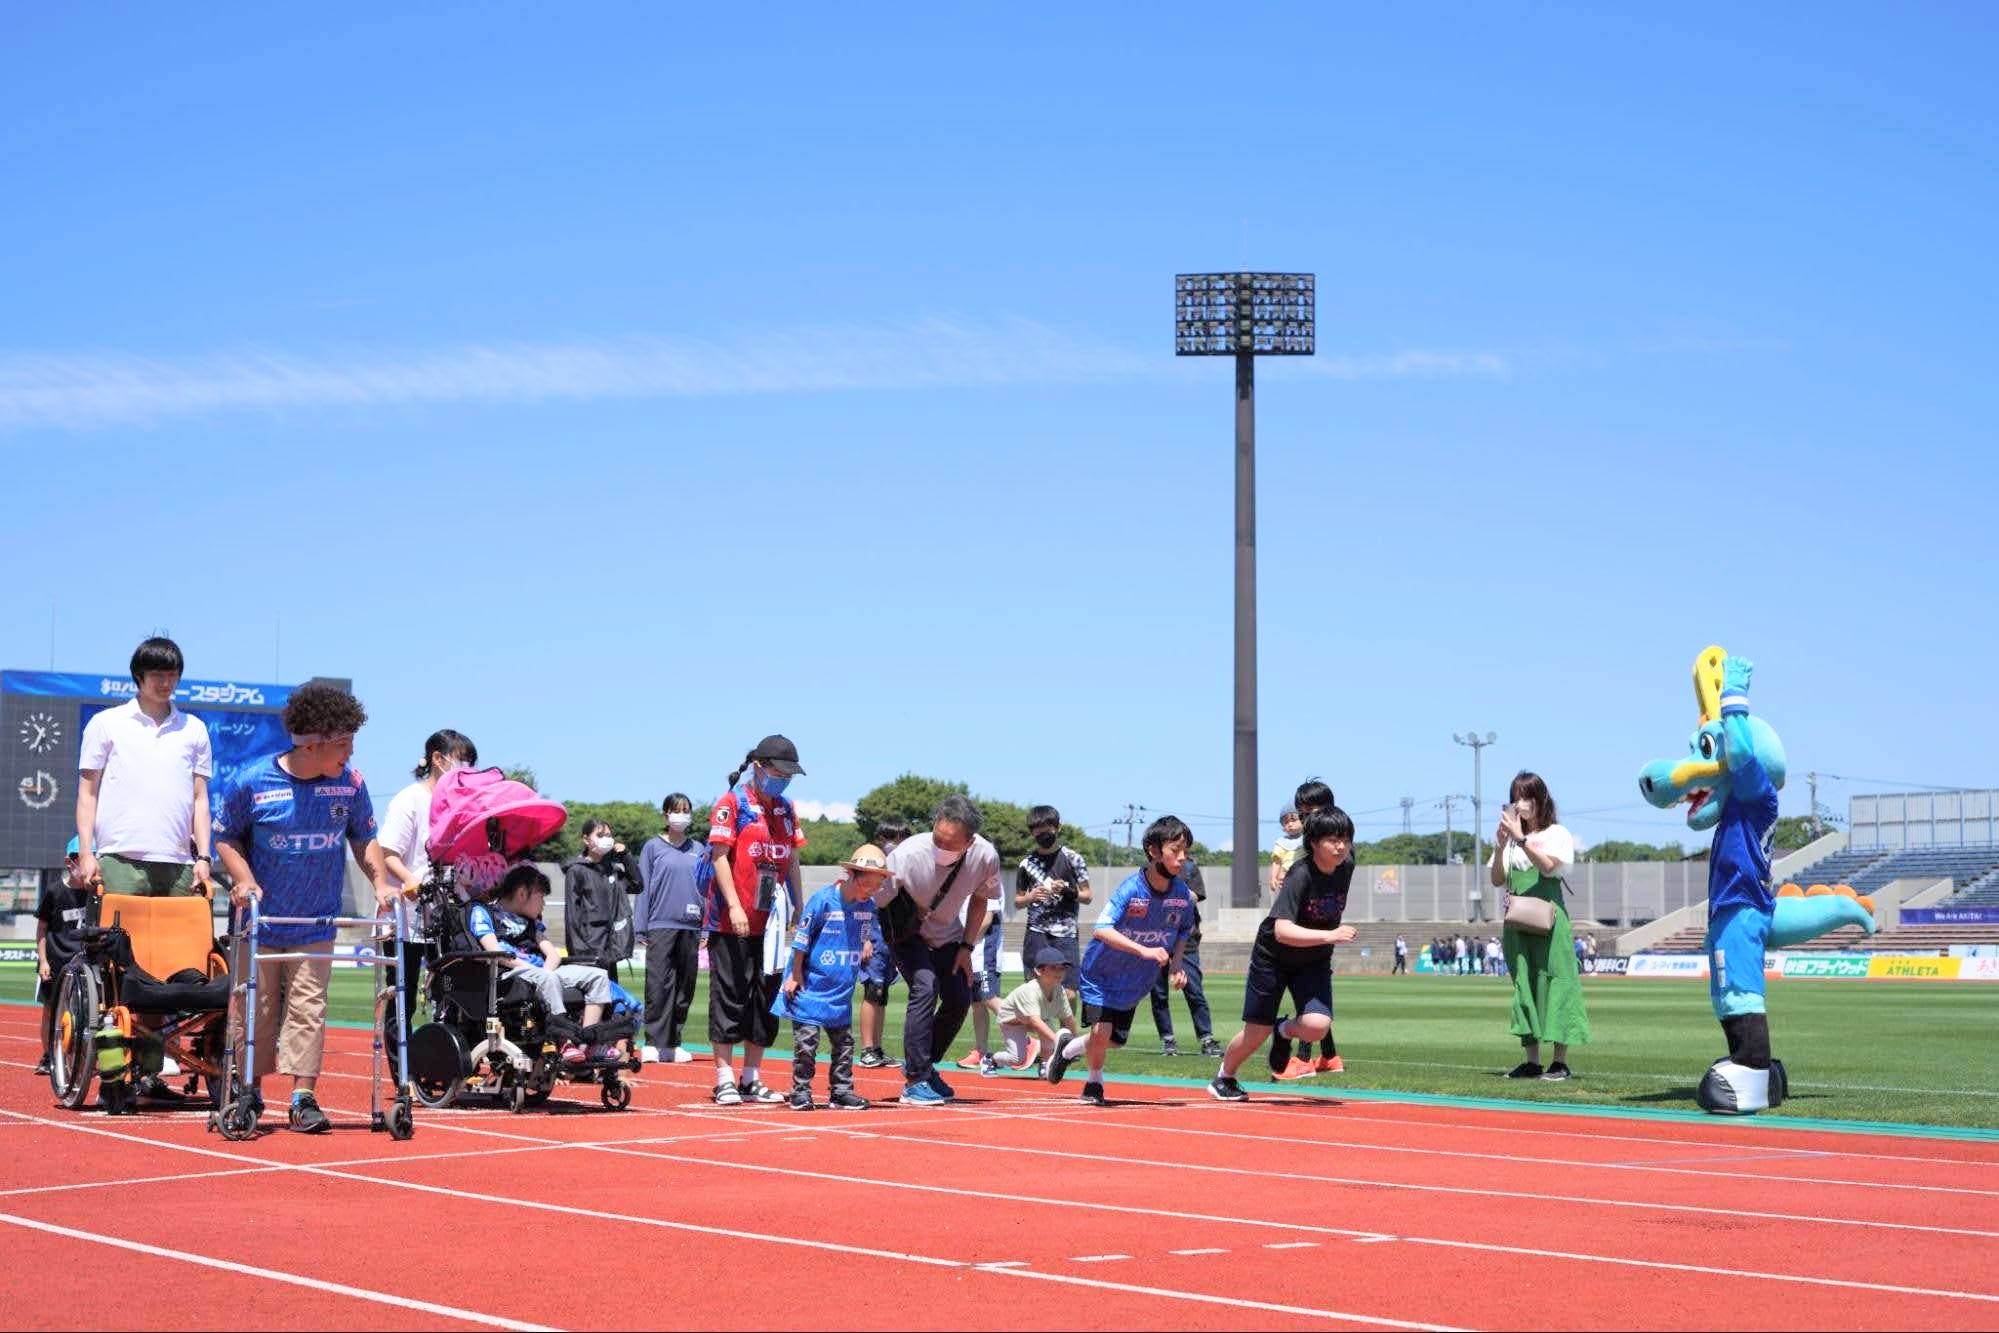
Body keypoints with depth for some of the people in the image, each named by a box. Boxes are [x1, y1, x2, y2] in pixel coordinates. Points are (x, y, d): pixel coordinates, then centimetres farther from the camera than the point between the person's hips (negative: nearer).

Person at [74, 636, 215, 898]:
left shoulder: (194, 729, 16)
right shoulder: (105, 724, 9)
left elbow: (200, 798, 14)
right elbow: (87, 793, 8)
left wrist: (204, 858, 4)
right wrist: (85, 853, -2)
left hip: (179, 866, 2)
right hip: (120, 863, -2)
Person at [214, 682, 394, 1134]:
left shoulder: (350, 783, -4)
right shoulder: (252, 783, -12)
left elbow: (364, 838, 11)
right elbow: (226, 837, 2)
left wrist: (379, 881, -3)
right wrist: (243, 879, -13)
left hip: (316, 924, 1)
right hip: (260, 920, -1)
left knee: (308, 1008, -4)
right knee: (256, 1009, 6)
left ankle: (303, 1098, 0)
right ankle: (249, 1092, 23)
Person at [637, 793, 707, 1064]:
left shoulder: (698, 850, 13)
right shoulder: (653, 847, 5)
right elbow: (644, 887, 3)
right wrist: (642, 929, -2)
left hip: (690, 927, 3)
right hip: (661, 925, -3)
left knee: (685, 986, 4)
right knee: (658, 985, -8)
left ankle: (673, 1042, 11)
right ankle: (654, 1043, -5)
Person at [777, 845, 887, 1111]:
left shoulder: (869, 906, 0)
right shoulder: (823, 900, -17)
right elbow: (801, 939, -12)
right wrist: (795, 974, -10)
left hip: (842, 989, 6)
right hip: (811, 986, -6)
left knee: (844, 1041, 9)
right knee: (807, 1039, -5)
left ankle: (841, 1091, 18)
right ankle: (801, 1091, 4)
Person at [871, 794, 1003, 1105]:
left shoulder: (985, 857, -25)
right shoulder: (907, 855, -37)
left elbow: (979, 899, -3)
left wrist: (966, 947, -5)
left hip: (948, 934, 5)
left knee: (960, 999, -1)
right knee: (925, 988, -23)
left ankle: (921, 1065, 22)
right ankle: (915, 1081, -16)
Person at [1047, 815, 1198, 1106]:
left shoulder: (1183, 894, -12)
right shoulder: (1131, 889, -28)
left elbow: (1184, 929, 8)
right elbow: (1101, 930, -37)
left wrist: (1176, 964, -8)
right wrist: (1144, 950, -45)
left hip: (1135, 982, 5)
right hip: (1101, 973, -5)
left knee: (1114, 1040, 9)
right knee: (1101, 1030, -17)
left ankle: (1067, 1047, 41)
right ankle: (1095, 1082, 14)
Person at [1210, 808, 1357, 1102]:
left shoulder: (1346, 866, -11)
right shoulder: (1301, 875, -29)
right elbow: (1282, 931, -38)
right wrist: (1330, 936, -46)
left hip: (1314, 961, 4)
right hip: (1273, 957, -4)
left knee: (1317, 1026, -19)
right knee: (1257, 1032, 3)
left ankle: (1285, 1031, 17)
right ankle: (1224, 1078, 33)